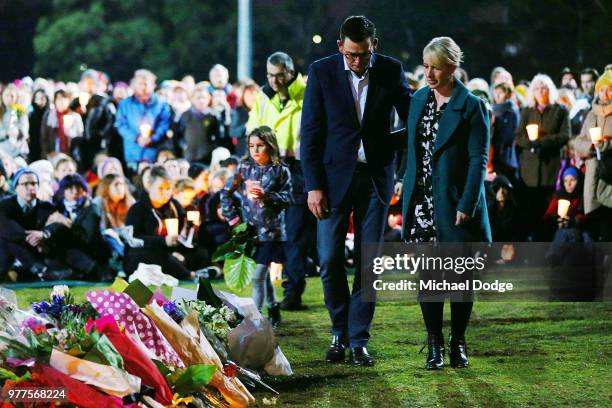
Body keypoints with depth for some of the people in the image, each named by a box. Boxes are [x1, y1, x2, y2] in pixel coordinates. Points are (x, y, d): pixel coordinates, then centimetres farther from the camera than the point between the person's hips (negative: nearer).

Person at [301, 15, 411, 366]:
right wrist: (314, 185, -8)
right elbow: (311, 132, -3)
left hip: (376, 176, 1)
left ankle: (358, 338, 8)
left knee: (369, 260, 1)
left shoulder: (391, 70, -1)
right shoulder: (322, 71, -4)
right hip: (335, 175, -1)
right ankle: (340, 332, 17)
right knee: (330, 259, 0)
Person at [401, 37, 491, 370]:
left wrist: (466, 205, -15)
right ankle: (434, 344, 9)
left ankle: (458, 342, 17)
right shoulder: (418, 100, 10)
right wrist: (407, 198, 10)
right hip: (423, 203, 4)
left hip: (455, 203, -4)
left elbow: (478, 159, -9)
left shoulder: (471, 106, -7)